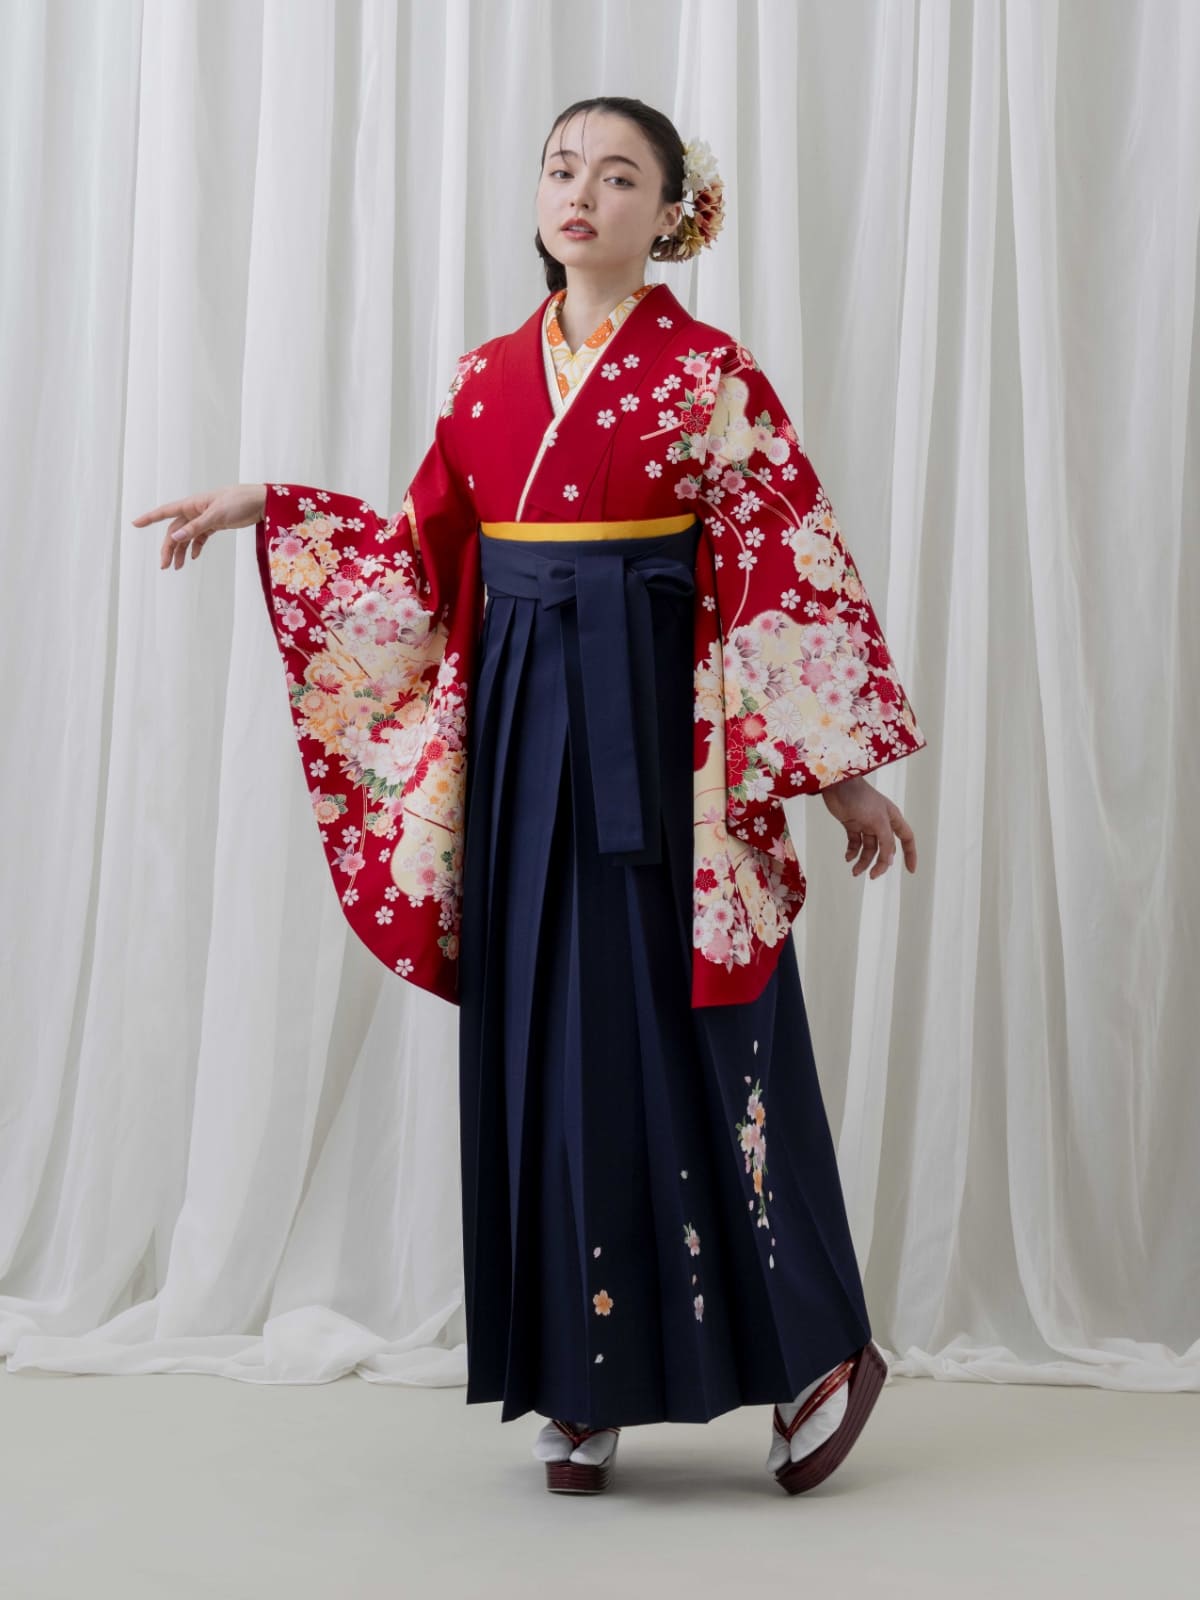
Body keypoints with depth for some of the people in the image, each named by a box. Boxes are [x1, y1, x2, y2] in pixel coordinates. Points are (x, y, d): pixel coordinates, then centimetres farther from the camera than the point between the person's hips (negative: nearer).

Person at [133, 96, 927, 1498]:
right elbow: (423, 555, 15)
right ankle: (585, 1381, 15)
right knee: (543, 1039, 5)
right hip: (521, 723, 5)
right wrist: (270, 511, 7)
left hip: (660, 725, -5)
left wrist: (846, 772, -6)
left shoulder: (707, 373, -4)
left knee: (685, 1032, -2)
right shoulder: (490, 375, 11)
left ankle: (815, 1350, 14)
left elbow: (790, 575, -5)